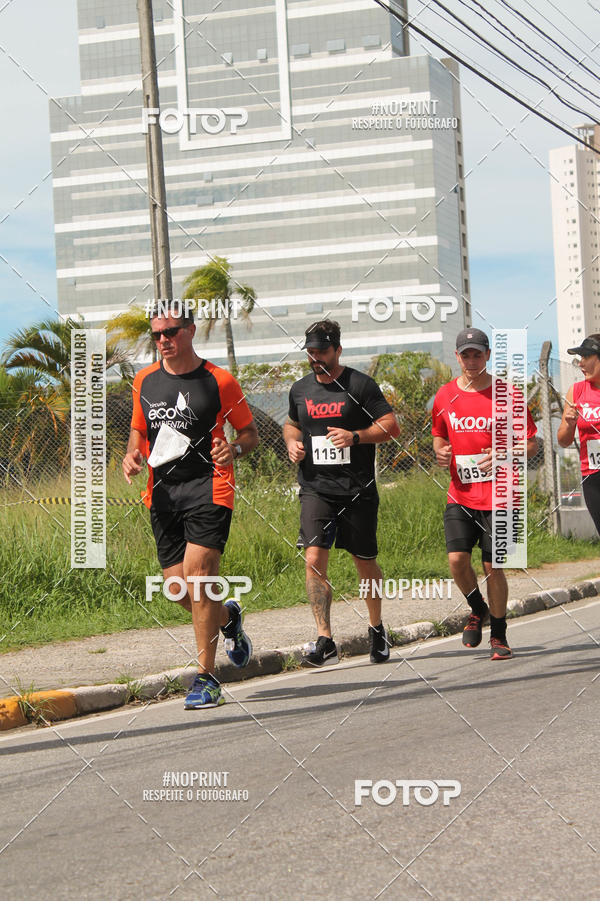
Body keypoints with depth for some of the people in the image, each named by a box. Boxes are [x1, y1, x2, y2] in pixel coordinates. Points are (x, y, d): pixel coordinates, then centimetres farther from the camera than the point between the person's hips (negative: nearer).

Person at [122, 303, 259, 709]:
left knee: (197, 576, -17)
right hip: (163, 491, 5)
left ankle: (206, 678, -10)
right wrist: (132, 455, 3)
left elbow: (250, 433, 7)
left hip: (208, 487, -5)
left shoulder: (219, 381, -1)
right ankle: (228, 617, 37)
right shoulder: (145, 381, 11)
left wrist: (234, 449, -15)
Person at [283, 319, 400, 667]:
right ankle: (325, 641, -15)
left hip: (357, 490, -3)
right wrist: (292, 442, 5)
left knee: (365, 561, 8)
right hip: (315, 488, 3)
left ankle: (377, 627, 32)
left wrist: (356, 436, -18)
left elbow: (391, 426, -4)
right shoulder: (300, 390, 11)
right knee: (314, 558, -14)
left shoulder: (360, 384, -3)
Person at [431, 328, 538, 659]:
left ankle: (498, 635, 14)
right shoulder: (445, 396, 6)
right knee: (457, 558, -12)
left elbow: (531, 443, 1)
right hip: (460, 495, 3)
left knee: (493, 567, -4)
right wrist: (440, 452, -1)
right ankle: (477, 610, 18)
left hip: (497, 496, -3)